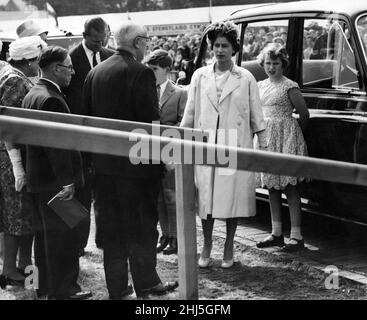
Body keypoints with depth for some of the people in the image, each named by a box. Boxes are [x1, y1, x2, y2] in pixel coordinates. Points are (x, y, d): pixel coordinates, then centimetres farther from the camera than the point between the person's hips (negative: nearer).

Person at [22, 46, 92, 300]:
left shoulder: (32, 94, 12)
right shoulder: (51, 99, -21)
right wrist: (67, 181, -24)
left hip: (39, 177, 11)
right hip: (55, 180, -11)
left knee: (46, 232, 18)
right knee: (63, 234, -1)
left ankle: (46, 285, 29)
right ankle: (62, 290, 6)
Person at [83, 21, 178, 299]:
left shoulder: (95, 72, 6)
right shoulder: (140, 73, -15)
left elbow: (88, 113, 11)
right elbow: (151, 119, -18)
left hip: (104, 164, 6)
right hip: (137, 162, -6)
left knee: (112, 227, 13)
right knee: (141, 226, 7)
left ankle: (117, 287, 20)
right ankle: (146, 284, 16)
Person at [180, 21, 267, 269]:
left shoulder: (246, 79, 2)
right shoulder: (200, 76, 6)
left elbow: (256, 115, 4)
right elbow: (190, 113, 11)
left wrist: (263, 144, 2)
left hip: (236, 147, -1)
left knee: (233, 196, 3)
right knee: (206, 196, 3)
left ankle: (229, 247, 18)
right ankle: (207, 246, 19)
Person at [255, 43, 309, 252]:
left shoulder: (289, 87, -8)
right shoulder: (260, 86, 11)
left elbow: (304, 114, -4)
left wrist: (294, 133, 8)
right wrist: (262, 136, 14)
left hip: (286, 140, -6)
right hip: (266, 139, 7)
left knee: (289, 187, -5)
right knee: (272, 187, 9)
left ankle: (297, 236, -2)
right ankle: (277, 233, 17)